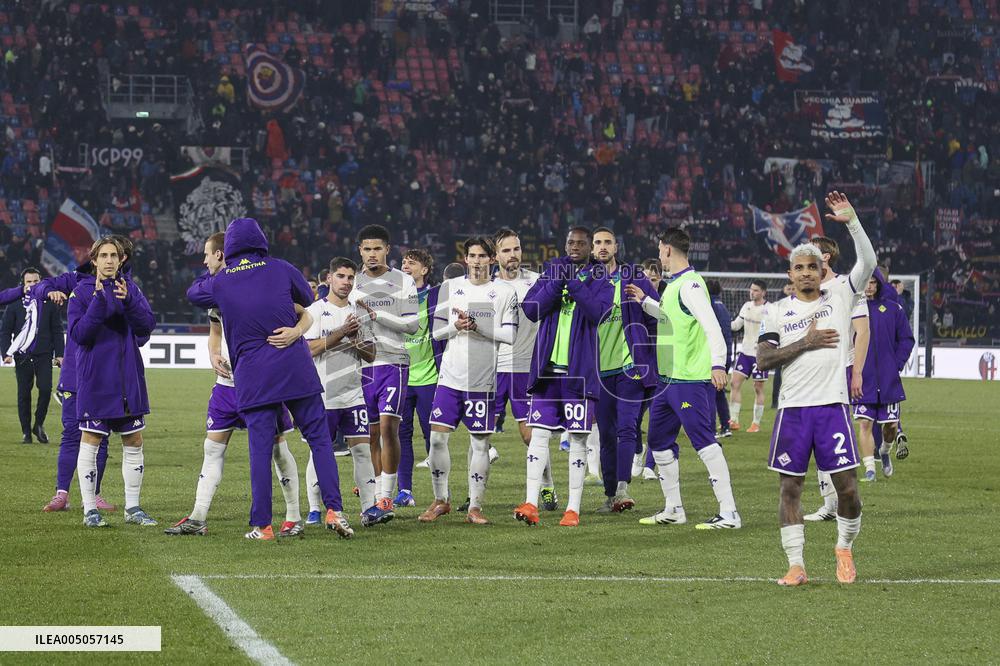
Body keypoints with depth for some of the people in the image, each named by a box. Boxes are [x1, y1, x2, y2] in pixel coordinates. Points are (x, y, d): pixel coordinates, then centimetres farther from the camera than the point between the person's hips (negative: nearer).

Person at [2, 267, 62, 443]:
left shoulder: (48, 303, 8)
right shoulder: (15, 304, 5)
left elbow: (57, 330, 12)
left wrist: (59, 354, 6)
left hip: (43, 355, 0)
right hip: (22, 356, 0)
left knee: (45, 388, -13)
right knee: (24, 394, 3)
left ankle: (39, 425, 6)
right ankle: (26, 431, 12)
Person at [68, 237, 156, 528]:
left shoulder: (130, 288, 6)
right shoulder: (81, 291, -3)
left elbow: (147, 325, -4)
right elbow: (79, 333, -13)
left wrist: (128, 302, -20)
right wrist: (99, 300, -23)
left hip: (129, 378, 4)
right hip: (95, 379, -4)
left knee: (134, 442, 7)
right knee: (90, 441, -4)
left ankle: (133, 507, 17)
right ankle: (90, 510, 3)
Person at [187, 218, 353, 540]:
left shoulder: (220, 282, 4)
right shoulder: (281, 269, 3)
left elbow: (193, 293, 25)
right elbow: (310, 302, 17)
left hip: (252, 376, 0)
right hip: (296, 367, 0)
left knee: (260, 448, 2)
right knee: (319, 438, 6)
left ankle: (262, 525, 0)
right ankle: (334, 510, -4)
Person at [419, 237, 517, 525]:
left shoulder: (505, 292, 2)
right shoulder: (450, 287, 9)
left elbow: (510, 335, -6)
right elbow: (436, 331, 10)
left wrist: (477, 326, -15)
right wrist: (455, 327, -11)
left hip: (483, 379, -2)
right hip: (450, 376, 2)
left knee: (480, 443, 1)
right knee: (437, 436, -4)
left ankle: (475, 507, 9)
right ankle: (441, 500, 12)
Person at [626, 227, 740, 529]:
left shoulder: (690, 285, -15)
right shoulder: (674, 285, 14)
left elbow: (711, 325, -24)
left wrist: (718, 363, -34)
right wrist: (644, 301, 34)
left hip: (691, 380, -11)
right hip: (668, 379, 11)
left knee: (705, 443, -11)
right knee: (659, 442, 15)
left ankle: (729, 514, -10)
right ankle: (673, 510, 24)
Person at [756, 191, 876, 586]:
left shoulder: (839, 295, 7)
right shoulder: (777, 312, 7)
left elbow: (868, 263, -6)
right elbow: (763, 360, -2)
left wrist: (851, 221, -15)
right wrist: (806, 343, -9)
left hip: (832, 406, 0)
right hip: (792, 408, 1)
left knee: (847, 487, -2)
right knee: (790, 487, 1)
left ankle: (845, 547, 22)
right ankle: (796, 565, 7)